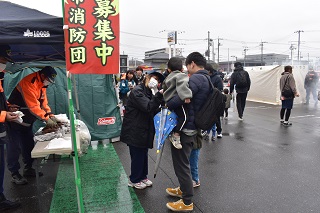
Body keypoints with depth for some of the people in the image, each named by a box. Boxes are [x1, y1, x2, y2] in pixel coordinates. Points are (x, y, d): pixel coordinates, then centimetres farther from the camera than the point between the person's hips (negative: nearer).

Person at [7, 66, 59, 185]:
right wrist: (46, 119, -25)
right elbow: (33, 106, -29)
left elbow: (43, 102, 5)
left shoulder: (42, 84, 5)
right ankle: (14, 174, 10)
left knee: (28, 146, 15)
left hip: (27, 122, 9)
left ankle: (28, 169, 28)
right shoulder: (28, 82, -25)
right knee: (14, 147, -1)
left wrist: (51, 115, -7)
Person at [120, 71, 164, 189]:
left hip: (144, 130, 9)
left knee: (143, 155, 19)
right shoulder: (137, 91, -16)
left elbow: (153, 111, 12)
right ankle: (134, 180, 21)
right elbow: (148, 107, -28)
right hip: (135, 131, -9)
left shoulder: (149, 93, 15)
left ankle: (142, 177, 35)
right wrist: (159, 95, -35)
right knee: (137, 156, 3)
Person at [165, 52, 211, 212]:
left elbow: (181, 97, -31)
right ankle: (184, 189, 42)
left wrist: (166, 105, -13)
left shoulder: (196, 78, -19)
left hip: (185, 127, -10)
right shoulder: (207, 79, 12)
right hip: (194, 126, 10)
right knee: (184, 161, 24)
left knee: (181, 164, 2)